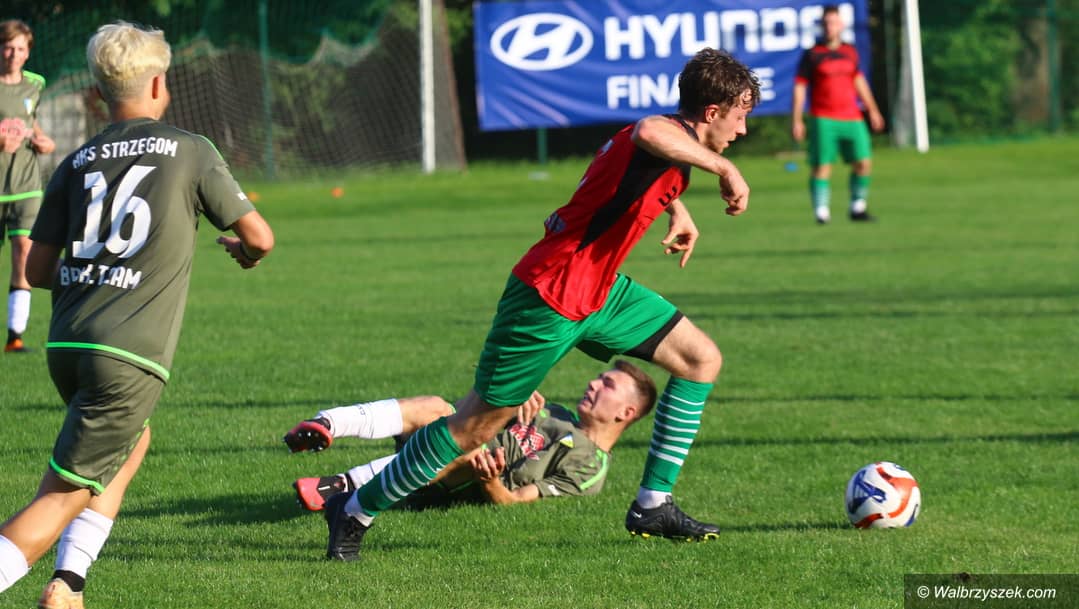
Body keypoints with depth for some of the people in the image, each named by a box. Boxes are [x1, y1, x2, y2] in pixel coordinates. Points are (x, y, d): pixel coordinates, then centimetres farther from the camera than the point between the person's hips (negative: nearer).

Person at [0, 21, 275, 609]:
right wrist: (246, 250, 28)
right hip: (129, 359, -6)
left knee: (132, 442, 30)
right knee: (61, 499, -5)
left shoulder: (77, 162, 11)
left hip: (66, 345, 6)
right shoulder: (190, 152, 1)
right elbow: (258, 236, 4)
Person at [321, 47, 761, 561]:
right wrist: (723, 167, -42)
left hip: (598, 288, 10)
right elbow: (649, 132, -51)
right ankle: (356, 511, 13)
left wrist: (676, 208, 30)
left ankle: (653, 505, 10)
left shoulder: (675, 144, 9)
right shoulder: (673, 137, -21)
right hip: (548, 301, -10)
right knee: (478, 423, -2)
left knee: (702, 359, 6)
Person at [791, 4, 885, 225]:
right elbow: (799, 88, -1)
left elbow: (859, 81, 25)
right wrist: (796, 120, -6)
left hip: (851, 118, 4)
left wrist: (872, 110, 26)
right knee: (821, 166, -9)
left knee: (863, 162, -2)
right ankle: (822, 211, -6)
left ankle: (858, 208, 10)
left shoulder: (850, 52, 13)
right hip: (823, 120, -4)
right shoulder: (812, 55, 0)